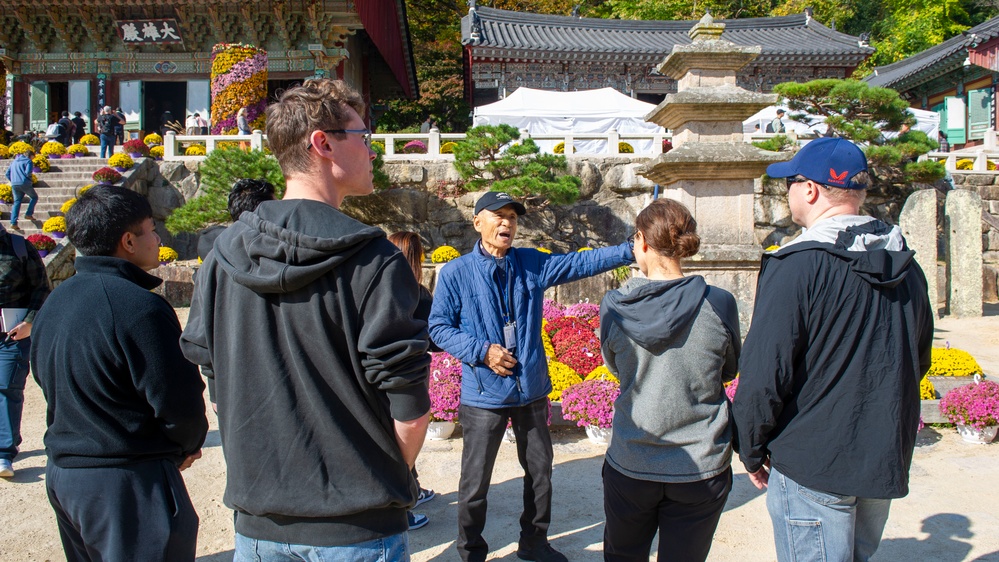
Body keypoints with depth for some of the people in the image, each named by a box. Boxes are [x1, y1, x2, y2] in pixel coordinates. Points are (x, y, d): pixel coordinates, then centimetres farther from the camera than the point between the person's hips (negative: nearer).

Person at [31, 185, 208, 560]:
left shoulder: (54, 302, 5)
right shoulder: (139, 307, -22)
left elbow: (49, 381, 14)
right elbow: (178, 400, -20)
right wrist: (189, 445, 1)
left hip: (62, 474, 9)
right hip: (128, 485, -9)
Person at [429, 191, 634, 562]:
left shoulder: (532, 264, 2)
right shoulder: (456, 273, -7)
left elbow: (580, 263, -3)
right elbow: (439, 326, -5)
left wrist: (629, 250, -14)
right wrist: (482, 350, -16)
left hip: (532, 390, 4)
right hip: (484, 395, -4)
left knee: (540, 472, 18)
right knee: (475, 482, 7)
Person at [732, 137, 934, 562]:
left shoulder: (797, 266, -20)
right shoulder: (907, 266, 5)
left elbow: (764, 375, -21)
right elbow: (918, 361, 17)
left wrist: (751, 451, -7)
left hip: (813, 466, -7)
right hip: (889, 462, 8)